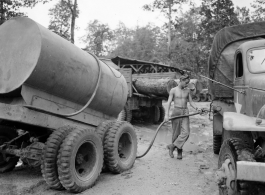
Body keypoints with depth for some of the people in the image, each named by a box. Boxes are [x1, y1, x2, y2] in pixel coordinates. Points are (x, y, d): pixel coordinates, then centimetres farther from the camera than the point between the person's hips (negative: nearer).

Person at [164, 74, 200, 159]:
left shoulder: (187, 90, 9)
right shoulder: (173, 90, -1)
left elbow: (191, 102, 12)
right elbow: (169, 103, -5)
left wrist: (196, 108, -7)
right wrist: (167, 115, -16)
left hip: (185, 112, 3)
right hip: (176, 112, -3)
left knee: (186, 132, -14)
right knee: (176, 133, 3)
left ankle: (172, 146, -5)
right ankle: (179, 152, 16)